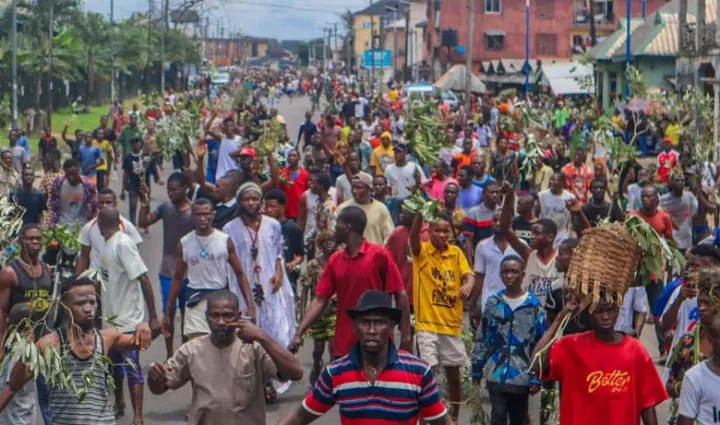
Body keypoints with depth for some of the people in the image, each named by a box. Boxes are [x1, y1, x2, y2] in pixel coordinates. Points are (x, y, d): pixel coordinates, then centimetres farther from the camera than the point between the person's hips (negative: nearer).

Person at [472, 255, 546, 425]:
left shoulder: (534, 305, -4)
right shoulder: (493, 303, 3)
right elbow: (481, 338, 10)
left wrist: (536, 376, -6)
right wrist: (477, 367, 9)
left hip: (522, 376, -1)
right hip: (496, 374, 1)